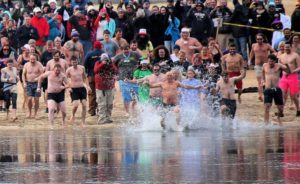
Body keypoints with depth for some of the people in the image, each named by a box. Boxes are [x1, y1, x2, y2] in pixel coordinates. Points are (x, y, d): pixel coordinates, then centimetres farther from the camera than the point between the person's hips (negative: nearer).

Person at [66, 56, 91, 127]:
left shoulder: (82, 68, 6)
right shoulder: (69, 70, -3)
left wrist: (87, 86, 8)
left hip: (82, 88, 3)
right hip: (74, 89, -3)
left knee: (84, 105, -6)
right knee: (75, 105, -19)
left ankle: (83, 122, 3)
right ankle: (73, 116, 14)